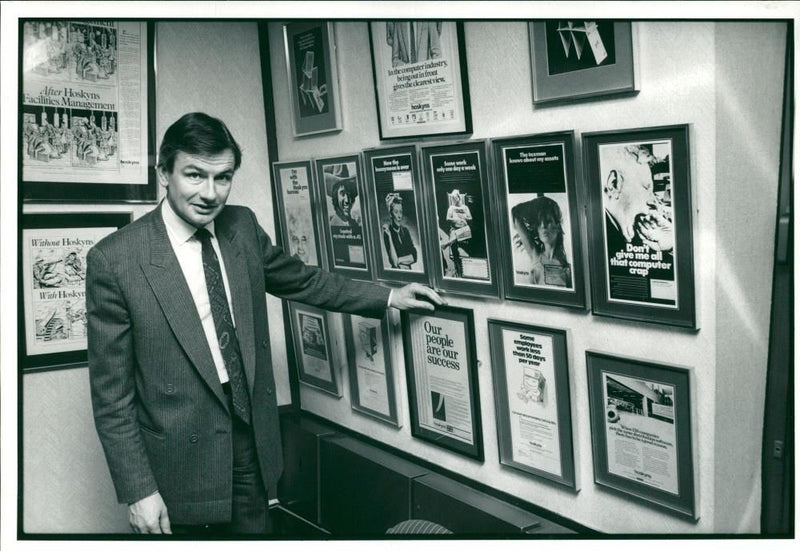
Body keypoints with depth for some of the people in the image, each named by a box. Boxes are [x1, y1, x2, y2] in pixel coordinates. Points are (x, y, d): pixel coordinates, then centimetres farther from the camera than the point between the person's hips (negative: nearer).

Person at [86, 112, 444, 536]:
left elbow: (300, 280, 15)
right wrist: (138, 491, -12)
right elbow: (111, 393, -13)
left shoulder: (242, 226, -3)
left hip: (252, 439, 5)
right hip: (181, 459, -4)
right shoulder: (113, 260, -17)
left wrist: (388, 297, 16)